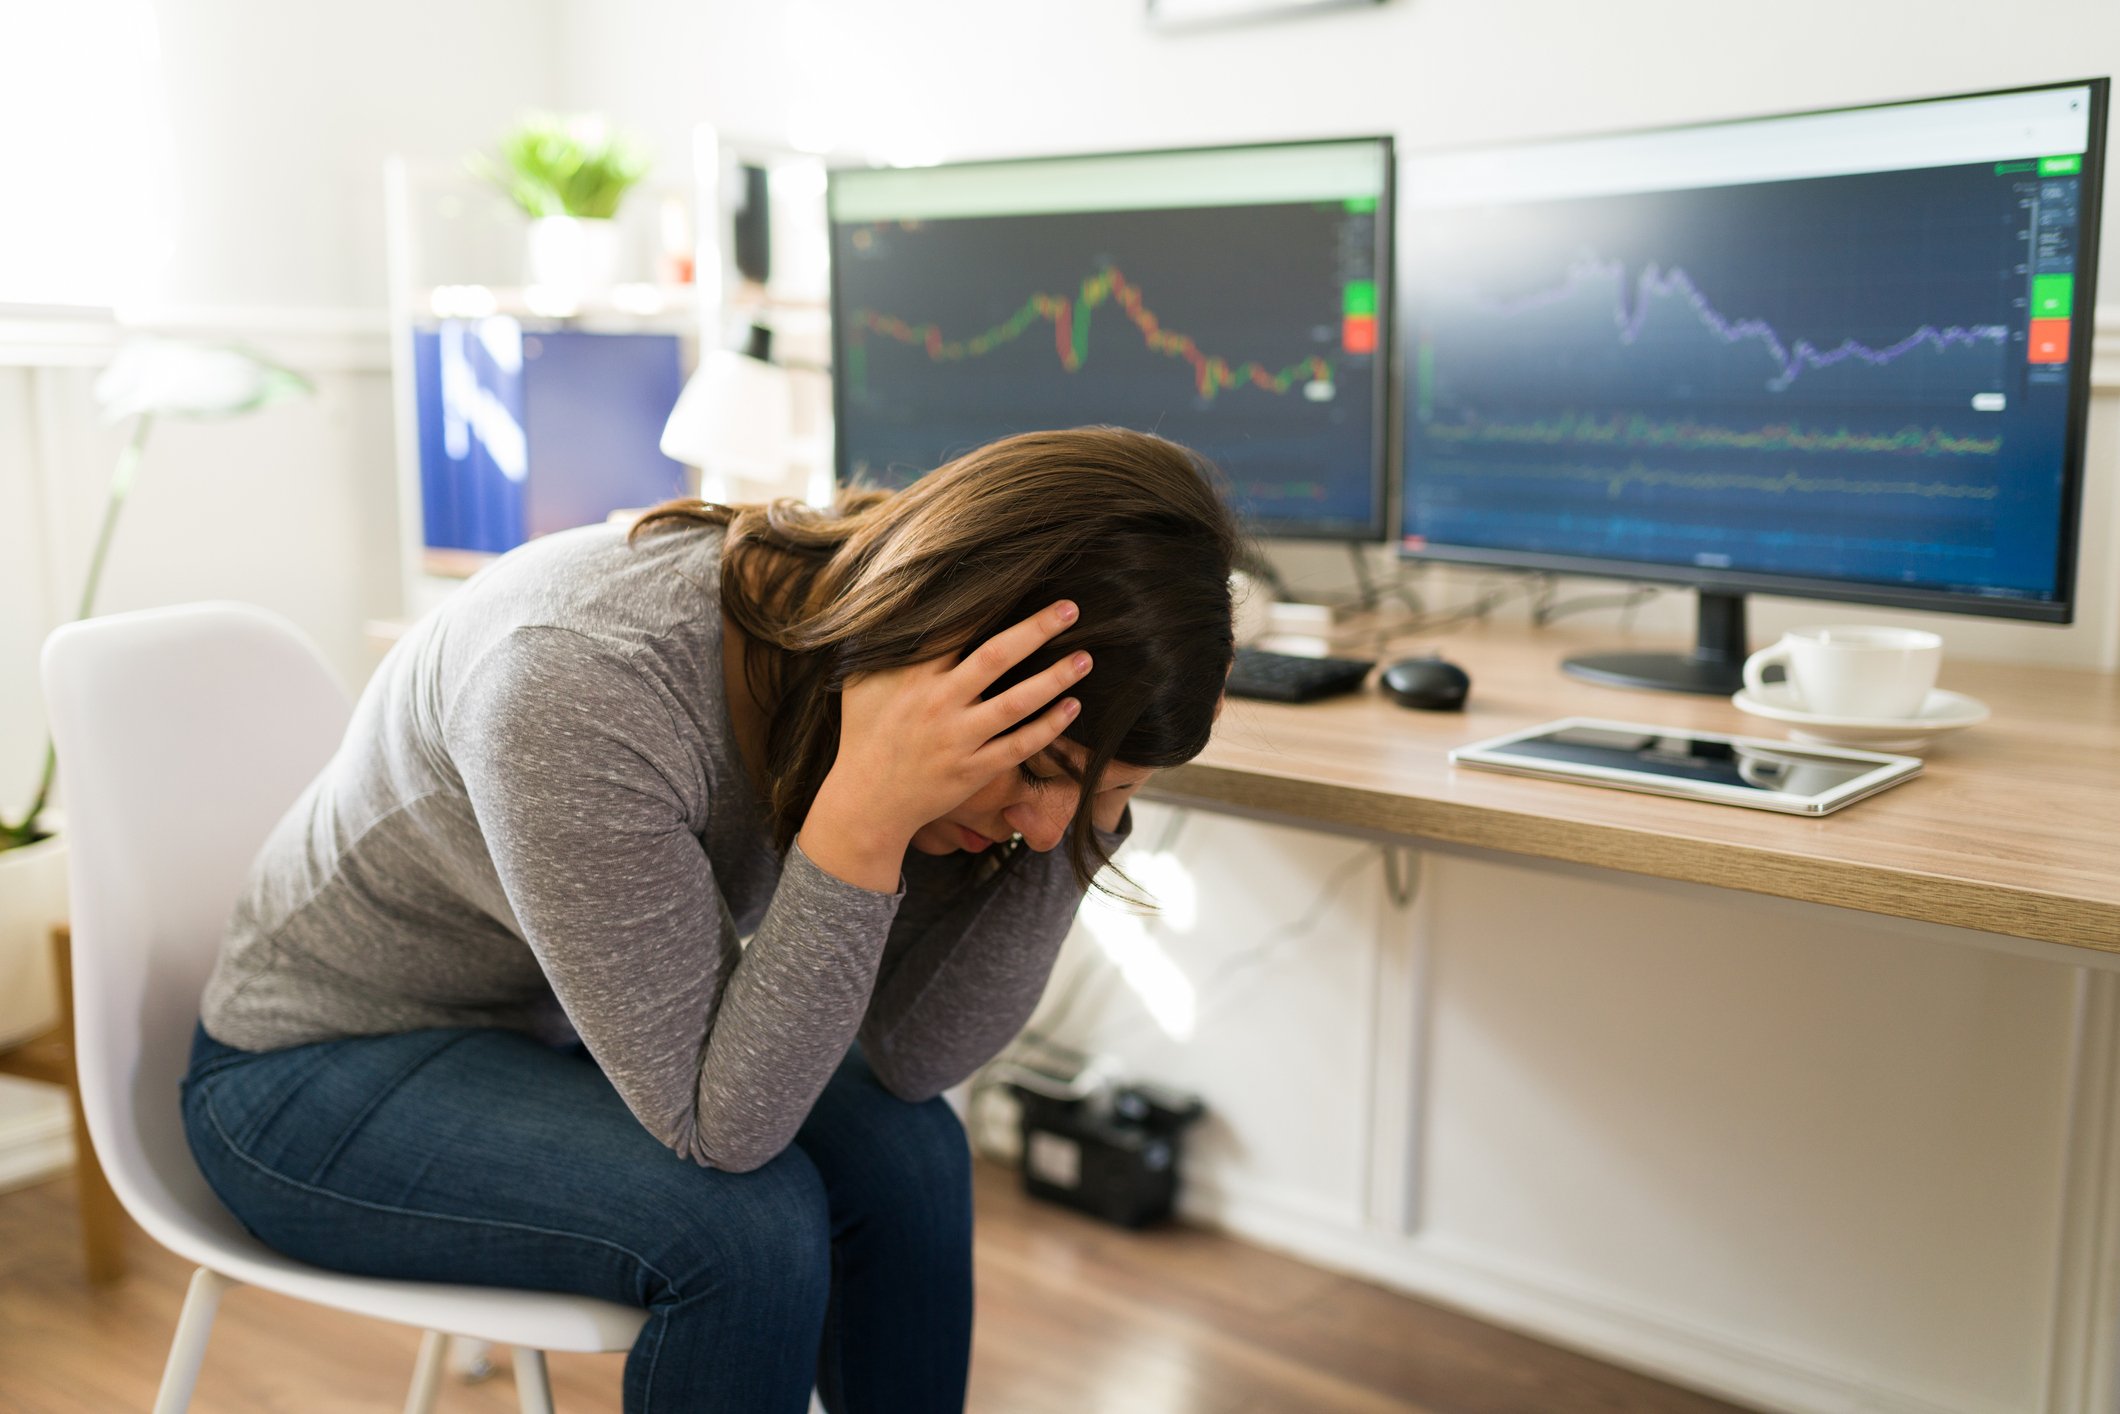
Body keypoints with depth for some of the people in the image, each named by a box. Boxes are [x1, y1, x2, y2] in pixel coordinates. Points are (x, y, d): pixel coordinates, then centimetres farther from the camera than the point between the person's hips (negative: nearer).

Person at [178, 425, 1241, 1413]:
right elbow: (715, 1127, -32)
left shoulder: (858, 617, -17)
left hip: (544, 1036, 6)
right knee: (748, 1224, -26)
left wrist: (1085, 808, -26)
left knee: (906, 1149, -11)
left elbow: (914, 1058, -14)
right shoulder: (582, 681, -37)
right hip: (310, 1077, -6)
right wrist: (865, 820, -41)